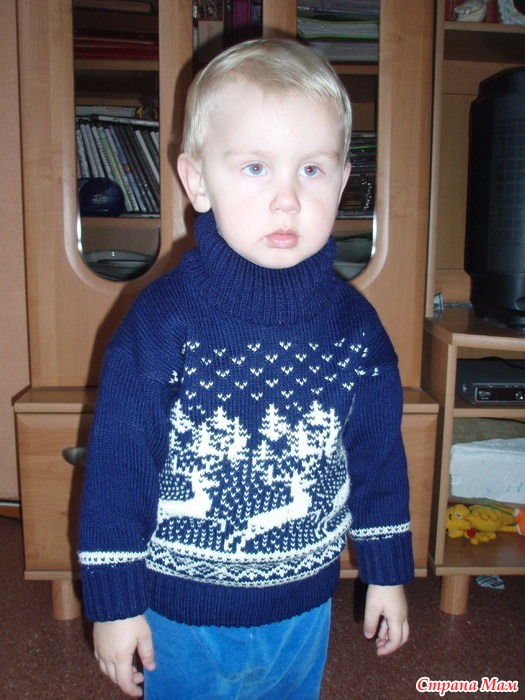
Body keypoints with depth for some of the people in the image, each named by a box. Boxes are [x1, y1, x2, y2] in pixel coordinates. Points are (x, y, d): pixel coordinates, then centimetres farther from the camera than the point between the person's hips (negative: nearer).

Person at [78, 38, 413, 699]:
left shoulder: (354, 323, -10)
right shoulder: (162, 321, -20)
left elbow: (378, 454, 1)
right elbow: (118, 464, -14)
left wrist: (388, 571, 8)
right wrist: (114, 598, -8)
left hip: (305, 607, 3)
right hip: (184, 615, -3)